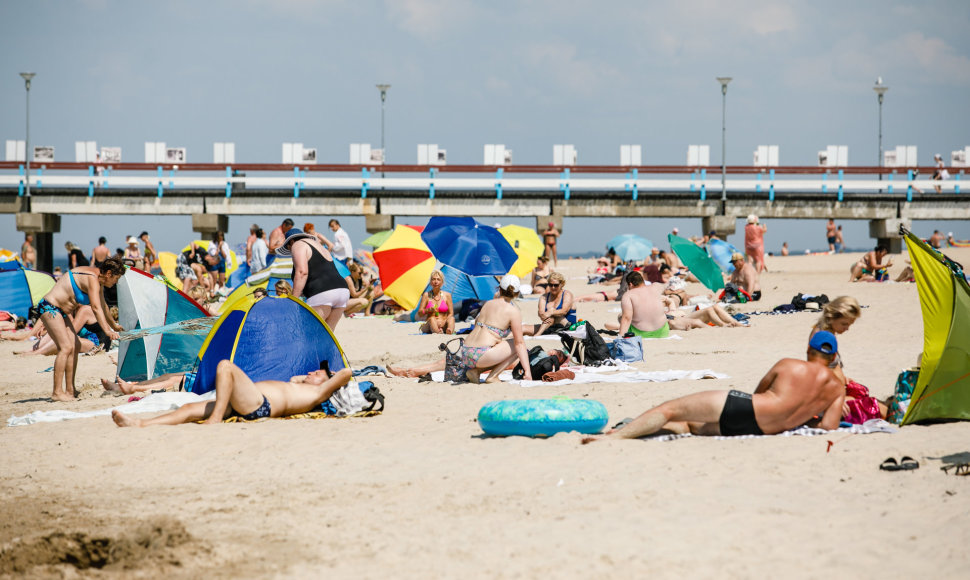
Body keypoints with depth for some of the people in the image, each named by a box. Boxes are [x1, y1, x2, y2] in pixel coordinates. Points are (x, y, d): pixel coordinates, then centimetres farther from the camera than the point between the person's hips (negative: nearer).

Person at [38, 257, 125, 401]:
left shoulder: (97, 278, 12)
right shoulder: (92, 279, -20)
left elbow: (102, 306, 28)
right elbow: (96, 308, -32)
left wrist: (113, 325, 39)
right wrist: (107, 331, -39)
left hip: (59, 311, 11)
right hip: (49, 308, -11)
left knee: (75, 346, 7)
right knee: (66, 347, -19)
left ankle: (70, 390, 9)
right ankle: (57, 392, -21)